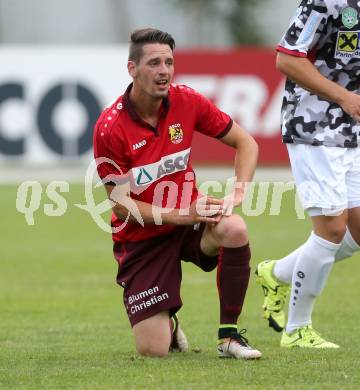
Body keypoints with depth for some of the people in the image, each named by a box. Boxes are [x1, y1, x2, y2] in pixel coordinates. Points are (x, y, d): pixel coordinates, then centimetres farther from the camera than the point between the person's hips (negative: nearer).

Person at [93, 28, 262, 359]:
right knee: (154, 351, -13)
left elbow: (245, 142, 1)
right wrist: (179, 216, -24)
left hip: (188, 218, 3)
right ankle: (167, 323, 28)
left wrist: (238, 192, -16)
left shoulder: (187, 101, -8)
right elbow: (121, 204, -14)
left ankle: (229, 336, -14)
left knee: (235, 230, -33)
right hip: (141, 239, -3)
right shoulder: (110, 128, -18)